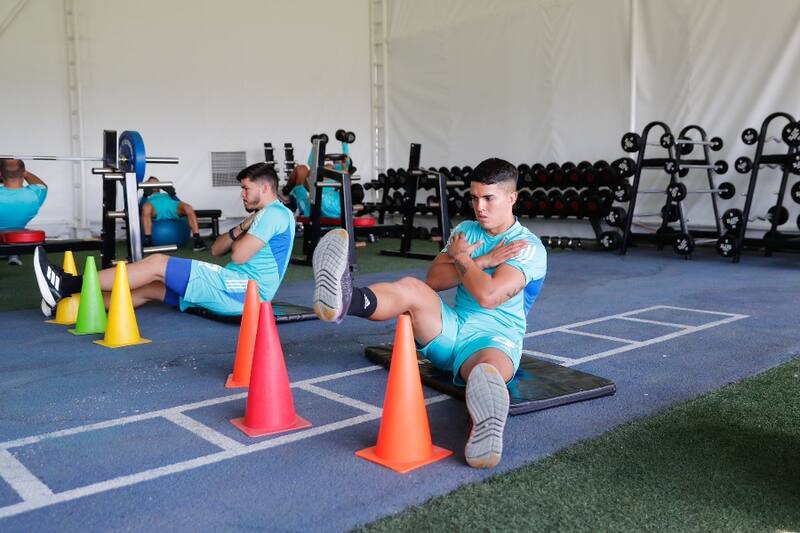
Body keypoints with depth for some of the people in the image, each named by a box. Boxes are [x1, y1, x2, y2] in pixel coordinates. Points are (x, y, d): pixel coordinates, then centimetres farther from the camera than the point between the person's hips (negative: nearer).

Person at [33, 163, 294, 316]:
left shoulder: (275, 213, -9)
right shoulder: (265, 216, 23)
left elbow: (238, 256, -18)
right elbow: (216, 249, 18)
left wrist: (243, 231, 1)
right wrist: (241, 229, 1)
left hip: (244, 291, -9)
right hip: (236, 289, 9)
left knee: (158, 263, -13)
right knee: (149, 288, 4)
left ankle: (70, 285, -11)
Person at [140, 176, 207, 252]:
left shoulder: (166, 194, 46)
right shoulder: (146, 197, 43)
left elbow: (178, 202, 25)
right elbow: (142, 205, 17)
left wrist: (172, 194, 10)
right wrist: (145, 194, 5)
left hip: (170, 204, 2)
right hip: (154, 207, -2)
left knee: (189, 209, -33)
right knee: (146, 208, -42)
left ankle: (197, 240, -38)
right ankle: (148, 242, -46)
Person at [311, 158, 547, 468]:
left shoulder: (529, 248, -5)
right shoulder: (465, 230, 15)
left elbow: (488, 295, -19)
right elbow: (433, 280, 2)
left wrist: (461, 258, -4)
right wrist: (480, 262, -8)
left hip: (494, 339, -4)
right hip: (450, 327, 5)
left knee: (488, 371, -42)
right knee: (412, 288, -26)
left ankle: (485, 427, -78)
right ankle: (342, 300, -59)